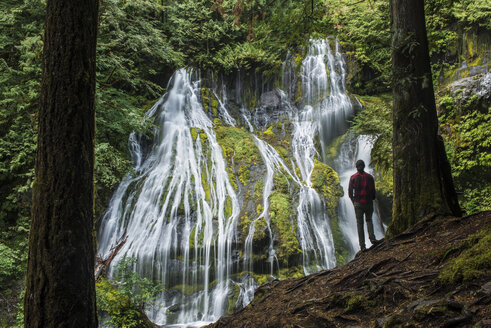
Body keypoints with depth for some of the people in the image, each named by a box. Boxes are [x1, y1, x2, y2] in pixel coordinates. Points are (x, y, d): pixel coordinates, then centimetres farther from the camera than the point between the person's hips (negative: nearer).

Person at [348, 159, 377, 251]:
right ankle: (372, 237, -1)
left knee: (359, 224, 4)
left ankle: (362, 245, 0)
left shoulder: (353, 177, -3)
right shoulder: (369, 177, 1)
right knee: (369, 220, 22)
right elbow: (373, 191, 3)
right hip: (368, 202, 1)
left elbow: (350, 192, -3)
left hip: (358, 203, -1)